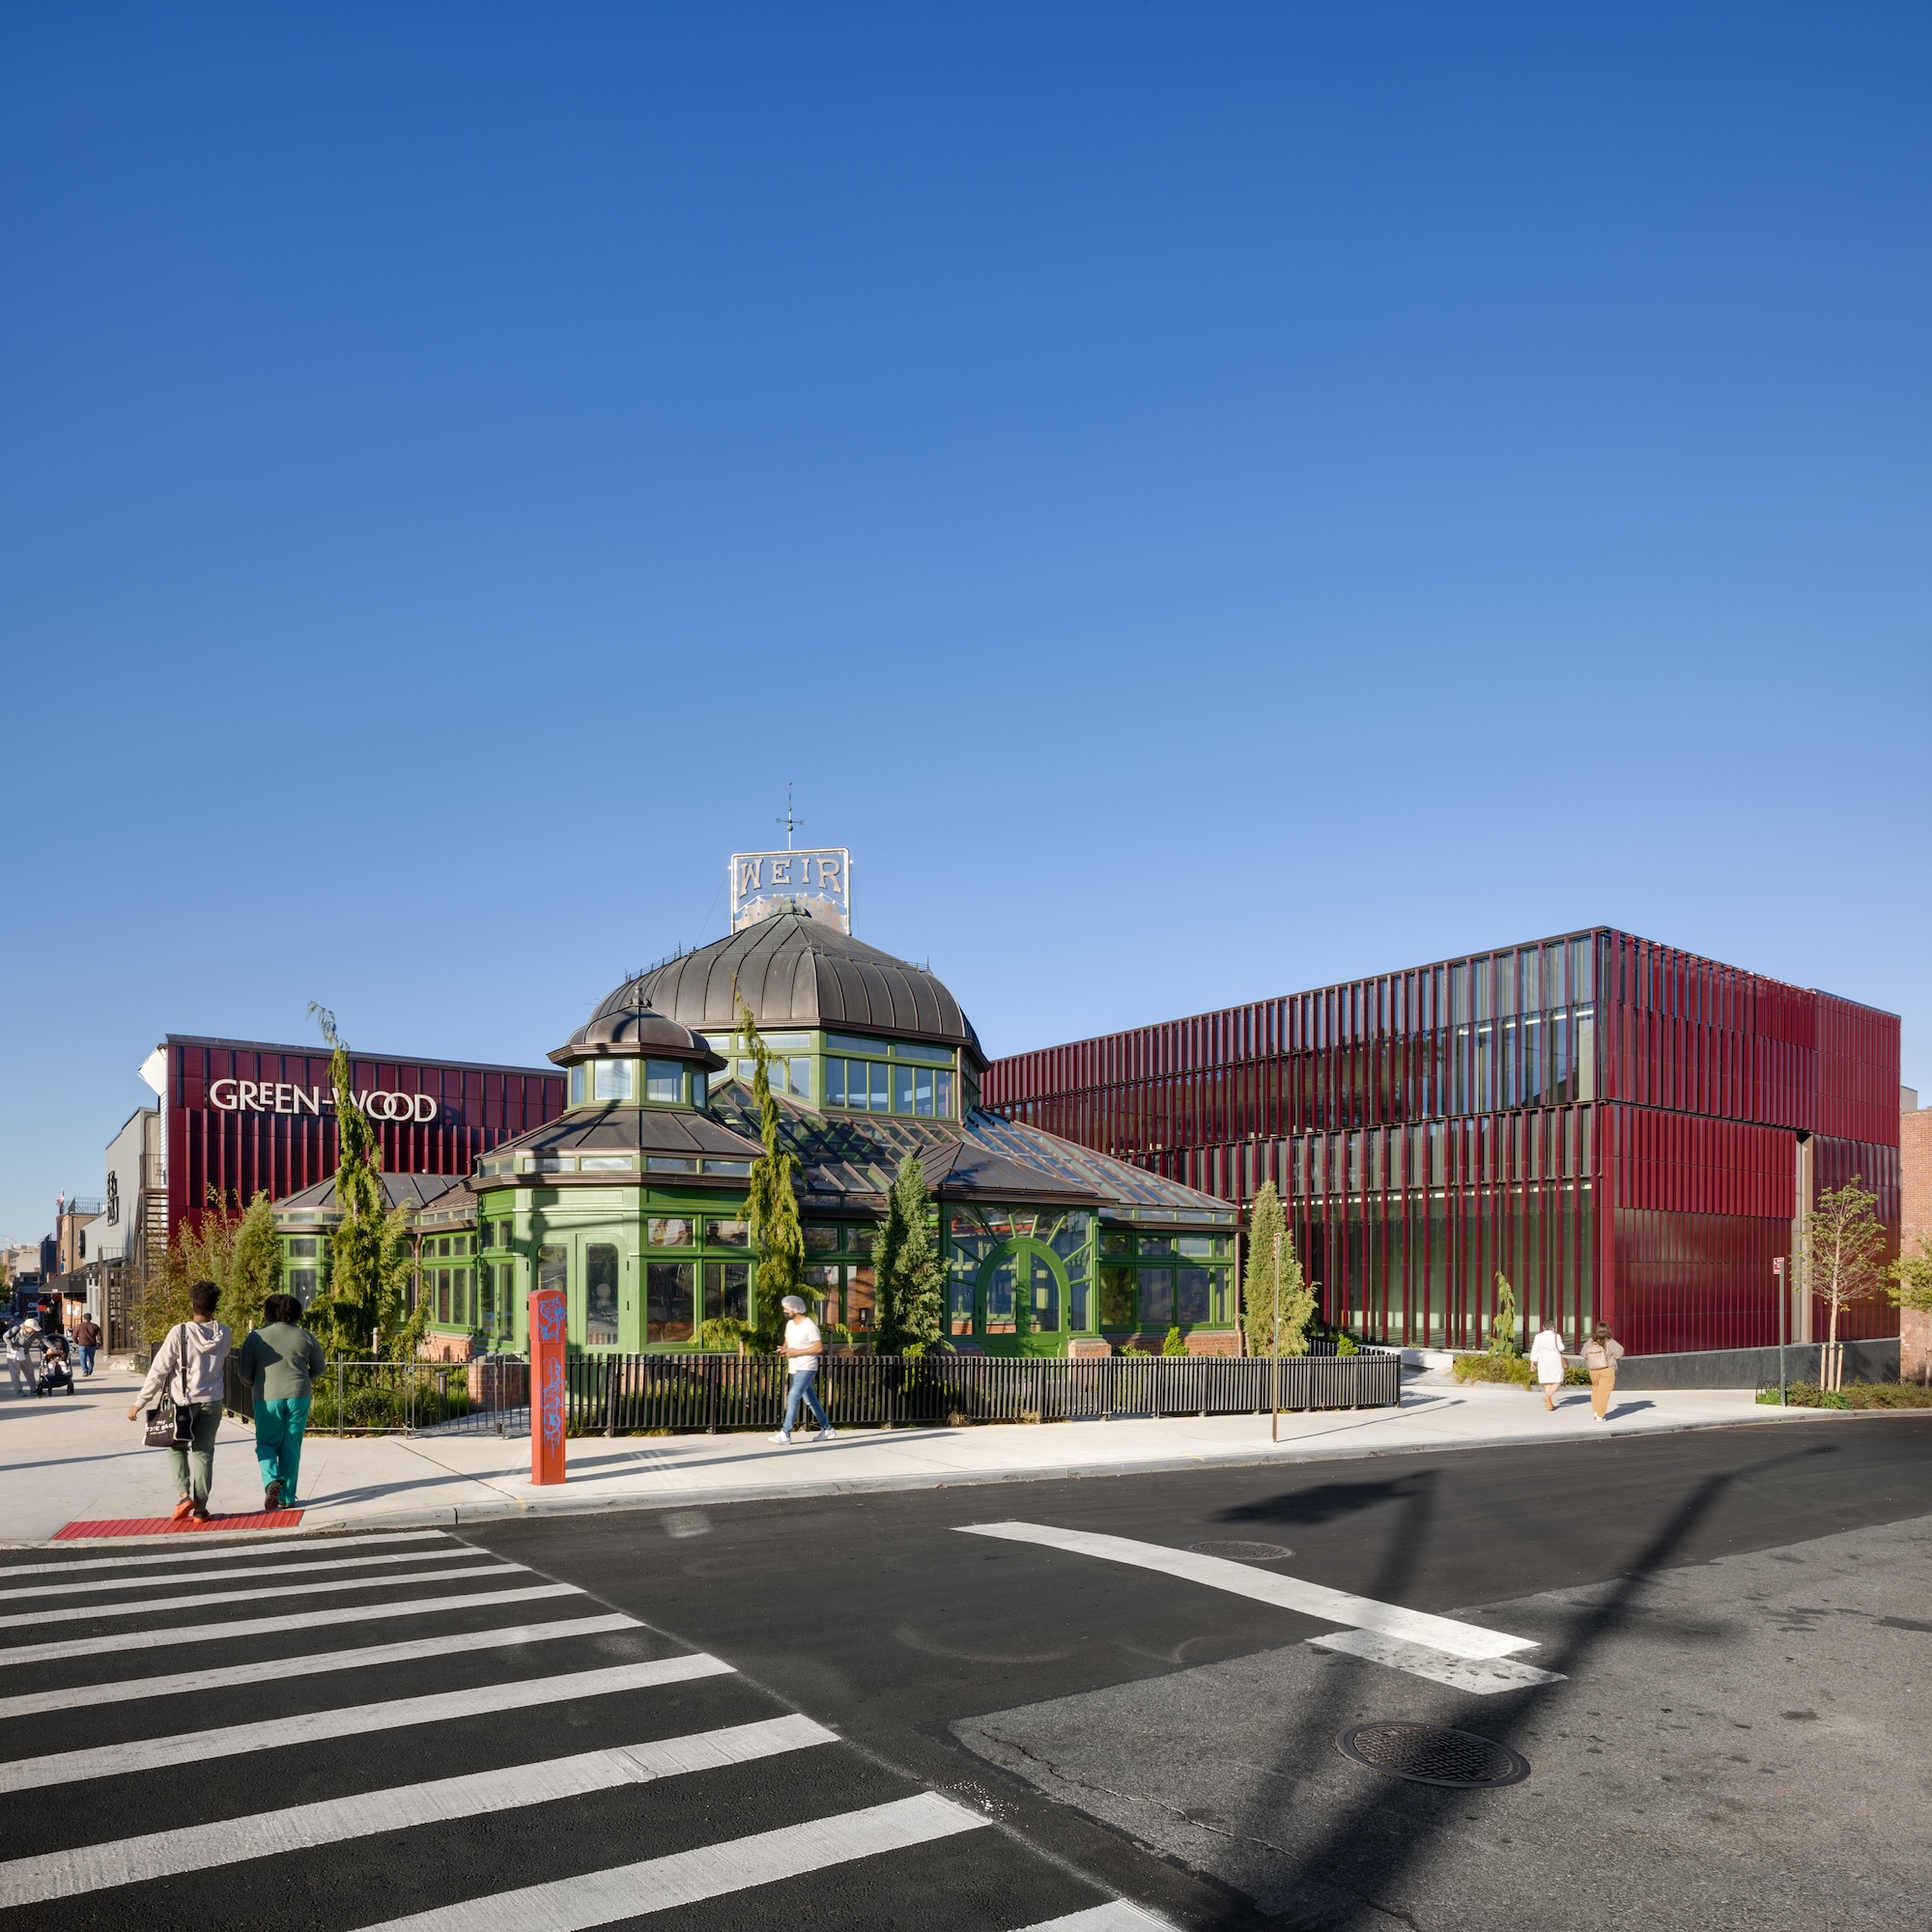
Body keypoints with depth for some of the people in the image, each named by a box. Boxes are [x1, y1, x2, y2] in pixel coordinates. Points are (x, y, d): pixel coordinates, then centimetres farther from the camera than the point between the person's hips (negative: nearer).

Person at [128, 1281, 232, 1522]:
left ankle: (185, 1495, 0)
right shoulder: (224, 1335, -4)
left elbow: (158, 1371, -14)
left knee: (177, 1448, 17)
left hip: (183, 1401, -2)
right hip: (212, 1402, 3)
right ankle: (199, 1509, 10)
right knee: (203, 1453, 9)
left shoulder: (180, 1333, -15)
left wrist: (140, 1403, -6)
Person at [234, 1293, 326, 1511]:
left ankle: (272, 1481, -15)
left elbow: (245, 1373, -1)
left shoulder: (256, 1337, -1)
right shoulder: (304, 1336, 4)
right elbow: (318, 1368, 11)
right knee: (291, 1447, 9)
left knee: (266, 1444, 12)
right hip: (299, 1397, 1)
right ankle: (287, 1497, 10)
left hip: (268, 1397, -1)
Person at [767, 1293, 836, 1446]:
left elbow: (818, 1347, -18)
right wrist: (783, 1349, -2)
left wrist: (796, 1352, -21)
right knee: (810, 1399, 13)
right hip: (796, 1368, 9)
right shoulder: (790, 1324, 10)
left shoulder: (809, 1325, -15)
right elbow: (787, 1342, 22)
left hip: (807, 1368, -9)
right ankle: (827, 1429, 23)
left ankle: (785, 1433, -16)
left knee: (793, 1397, -16)